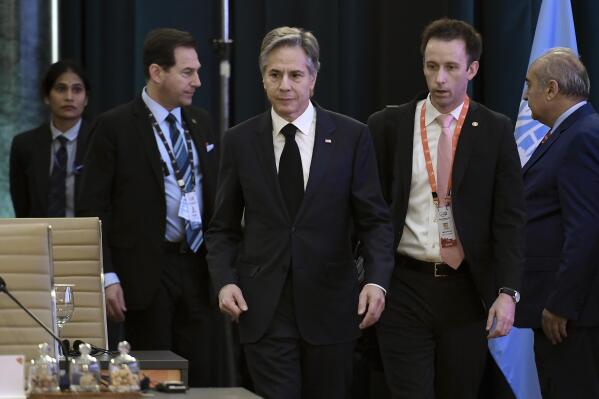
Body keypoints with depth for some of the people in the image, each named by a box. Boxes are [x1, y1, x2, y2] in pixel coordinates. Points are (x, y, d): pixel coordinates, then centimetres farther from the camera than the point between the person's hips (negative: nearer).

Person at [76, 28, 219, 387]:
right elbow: (94, 209, -6)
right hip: (147, 272, -5)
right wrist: (108, 276, -13)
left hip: (198, 267, 5)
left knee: (200, 378, 4)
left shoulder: (202, 123, 12)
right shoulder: (115, 127, -5)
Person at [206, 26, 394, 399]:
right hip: (264, 309, 0)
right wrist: (225, 280, -7)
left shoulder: (352, 137, 1)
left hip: (330, 307, 0)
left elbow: (375, 220, 1)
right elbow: (224, 227, 10)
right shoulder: (240, 141, 5)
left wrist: (377, 281, -15)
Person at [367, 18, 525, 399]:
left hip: (467, 291, 1)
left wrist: (508, 292, -12)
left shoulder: (495, 131, 2)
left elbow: (509, 218, -2)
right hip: (405, 288, 0)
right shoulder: (388, 126, 2)